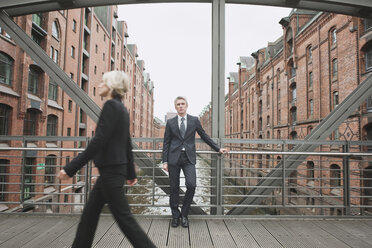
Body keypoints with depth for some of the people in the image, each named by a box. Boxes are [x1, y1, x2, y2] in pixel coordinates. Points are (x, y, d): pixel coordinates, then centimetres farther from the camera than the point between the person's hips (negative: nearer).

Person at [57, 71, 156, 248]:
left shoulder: (111, 105, -13)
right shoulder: (122, 109, 14)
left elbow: (99, 141, -21)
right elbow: (127, 145, 17)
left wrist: (71, 168, -19)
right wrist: (131, 174, 23)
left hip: (111, 170, -9)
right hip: (114, 169, 9)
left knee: (123, 217, 0)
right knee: (89, 214, 17)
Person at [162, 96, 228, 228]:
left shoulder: (194, 120, 7)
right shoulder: (170, 122, 7)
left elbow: (204, 136, 14)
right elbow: (166, 143, 7)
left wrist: (218, 148, 13)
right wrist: (165, 161, 1)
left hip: (189, 158, 0)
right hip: (174, 158, 1)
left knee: (191, 185, -12)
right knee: (174, 188, 5)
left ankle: (184, 214, 9)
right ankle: (175, 215, 22)